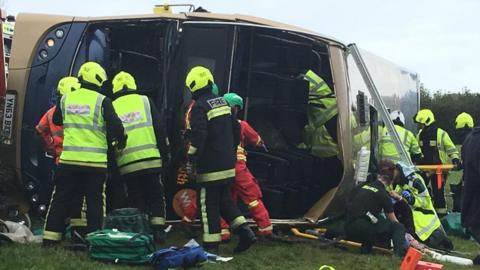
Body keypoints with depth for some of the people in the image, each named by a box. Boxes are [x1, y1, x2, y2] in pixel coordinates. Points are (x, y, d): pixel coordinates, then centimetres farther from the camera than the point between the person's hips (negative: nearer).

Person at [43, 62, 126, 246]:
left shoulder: (66, 99, 5)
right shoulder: (102, 101, -7)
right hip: (95, 162, -3)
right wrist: (121, 141, 7)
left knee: (60, 199, 10)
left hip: (68, 160, 3)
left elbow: (56, 120, 21)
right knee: (95, 202, 5)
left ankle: (50, 237, 10)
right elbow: (115, 125, -12)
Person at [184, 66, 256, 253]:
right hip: (227, 164, 8)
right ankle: (245, 232, 9)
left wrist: (191, 160, -18)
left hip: (210, 166, -8)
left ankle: (211, 245, 3)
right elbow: (236, 129, 18)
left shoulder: (200, 106, -14)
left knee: (208, 205, -1)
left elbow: (198, 136, -23)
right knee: (224, 200, 18)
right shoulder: (222, 102, 12)